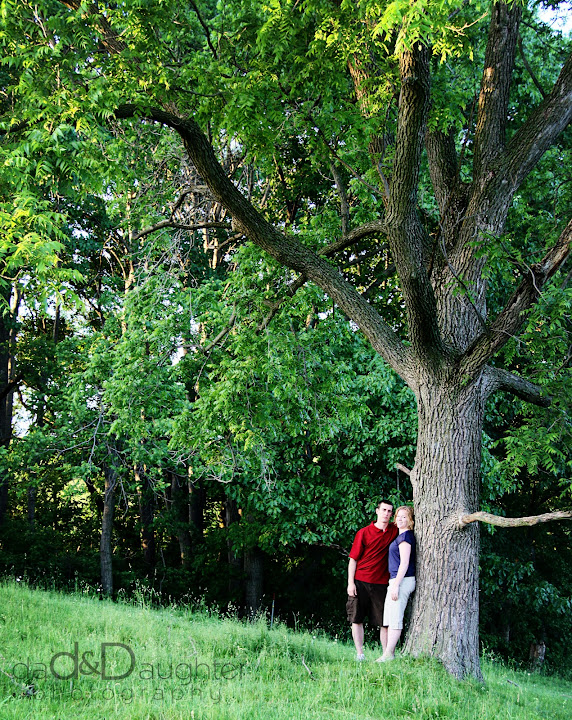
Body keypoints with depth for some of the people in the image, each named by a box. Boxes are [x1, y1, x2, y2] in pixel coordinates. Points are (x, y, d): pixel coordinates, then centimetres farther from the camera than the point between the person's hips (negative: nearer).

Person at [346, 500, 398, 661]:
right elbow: (353, 559, 2)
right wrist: (350, 583, -7)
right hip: (360, 582, -1)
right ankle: (359, 654, 6)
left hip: (381, 584, 2)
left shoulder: (394, 531, 6)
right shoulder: (364, 533, 1)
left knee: (385, 621, 0)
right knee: (357, 619, 0)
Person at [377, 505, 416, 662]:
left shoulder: (405, 536, -12)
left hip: (402, 580, -10)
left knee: (394, 618, -10)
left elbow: (404, 563, -18)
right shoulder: (401, 536, 18)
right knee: (391, 618, 11)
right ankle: (389, 653, 12)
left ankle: (388, 654, -9)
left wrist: (396, 585, -21)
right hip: (397, 580, 10)